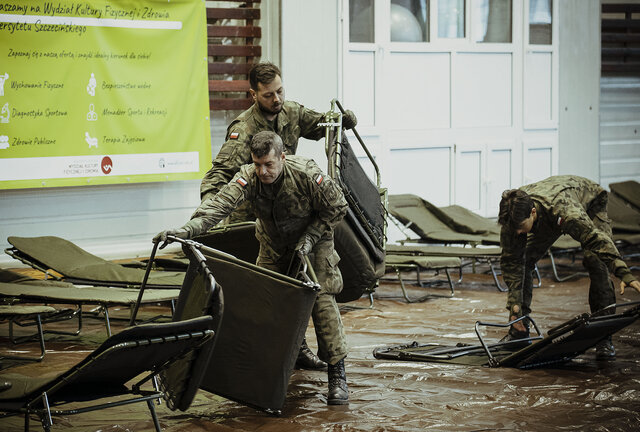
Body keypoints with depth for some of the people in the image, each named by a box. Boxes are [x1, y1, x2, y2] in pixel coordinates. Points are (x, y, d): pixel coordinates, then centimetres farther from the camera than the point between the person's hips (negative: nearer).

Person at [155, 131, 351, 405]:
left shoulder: (307, 175, -31)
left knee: (321, 300, -14)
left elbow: (336, 208, -16)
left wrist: (310, 237, -25)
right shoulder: (248, 178, -27)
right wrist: (187, 230, -58)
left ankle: (337, 375, -10)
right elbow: (219, 204, -42)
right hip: (273, 245, 4)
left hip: (314, 239, -4)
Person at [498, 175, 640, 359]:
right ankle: (519, 330, 1)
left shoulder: (563, 209, -48)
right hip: (547, 220, 4)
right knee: (523, 260, -12)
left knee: (595, 261, -27)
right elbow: (511, 261, -21)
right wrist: (514, 304, -26)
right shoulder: (513, 215, -31)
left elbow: (596, 238, -51)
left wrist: (625, 274, -60)